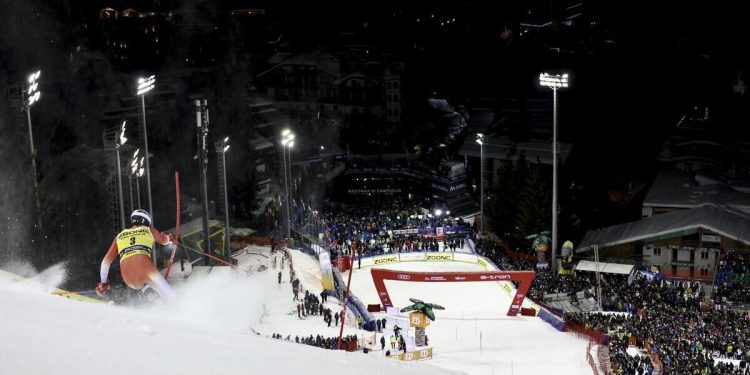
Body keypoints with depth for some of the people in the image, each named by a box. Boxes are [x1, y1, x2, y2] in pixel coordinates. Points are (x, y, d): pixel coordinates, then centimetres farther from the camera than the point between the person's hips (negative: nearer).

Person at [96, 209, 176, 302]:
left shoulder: (119, 236, 24)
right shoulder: (149, 230, 19)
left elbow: (106, 261, 20)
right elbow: (165, 241, 38)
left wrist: (103, 282, 30)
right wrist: (168, 237, 62)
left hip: (129, 281, 3)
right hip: (146, 270, -3)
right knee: (171, 299, 7)